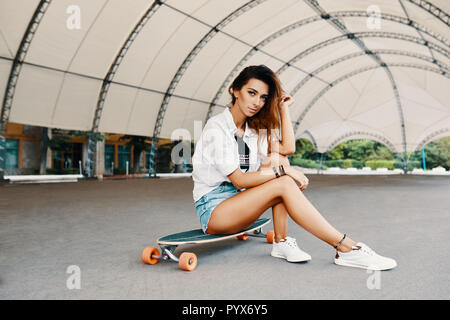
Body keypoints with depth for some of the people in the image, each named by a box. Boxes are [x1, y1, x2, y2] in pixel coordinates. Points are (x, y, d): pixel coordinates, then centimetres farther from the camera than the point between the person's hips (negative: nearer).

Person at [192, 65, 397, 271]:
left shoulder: (255, 129, 9)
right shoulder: (216, 127, -14)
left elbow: (288, 148, -9)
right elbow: (239, 180, -20)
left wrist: (284, 107, -3)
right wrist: (282, 171, -23)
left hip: (239, 202, 7)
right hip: (212, 210, -7)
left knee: (276, 159, -15)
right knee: (284, 185, -25)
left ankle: (281, 242, -16)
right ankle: (346, 249, -23)